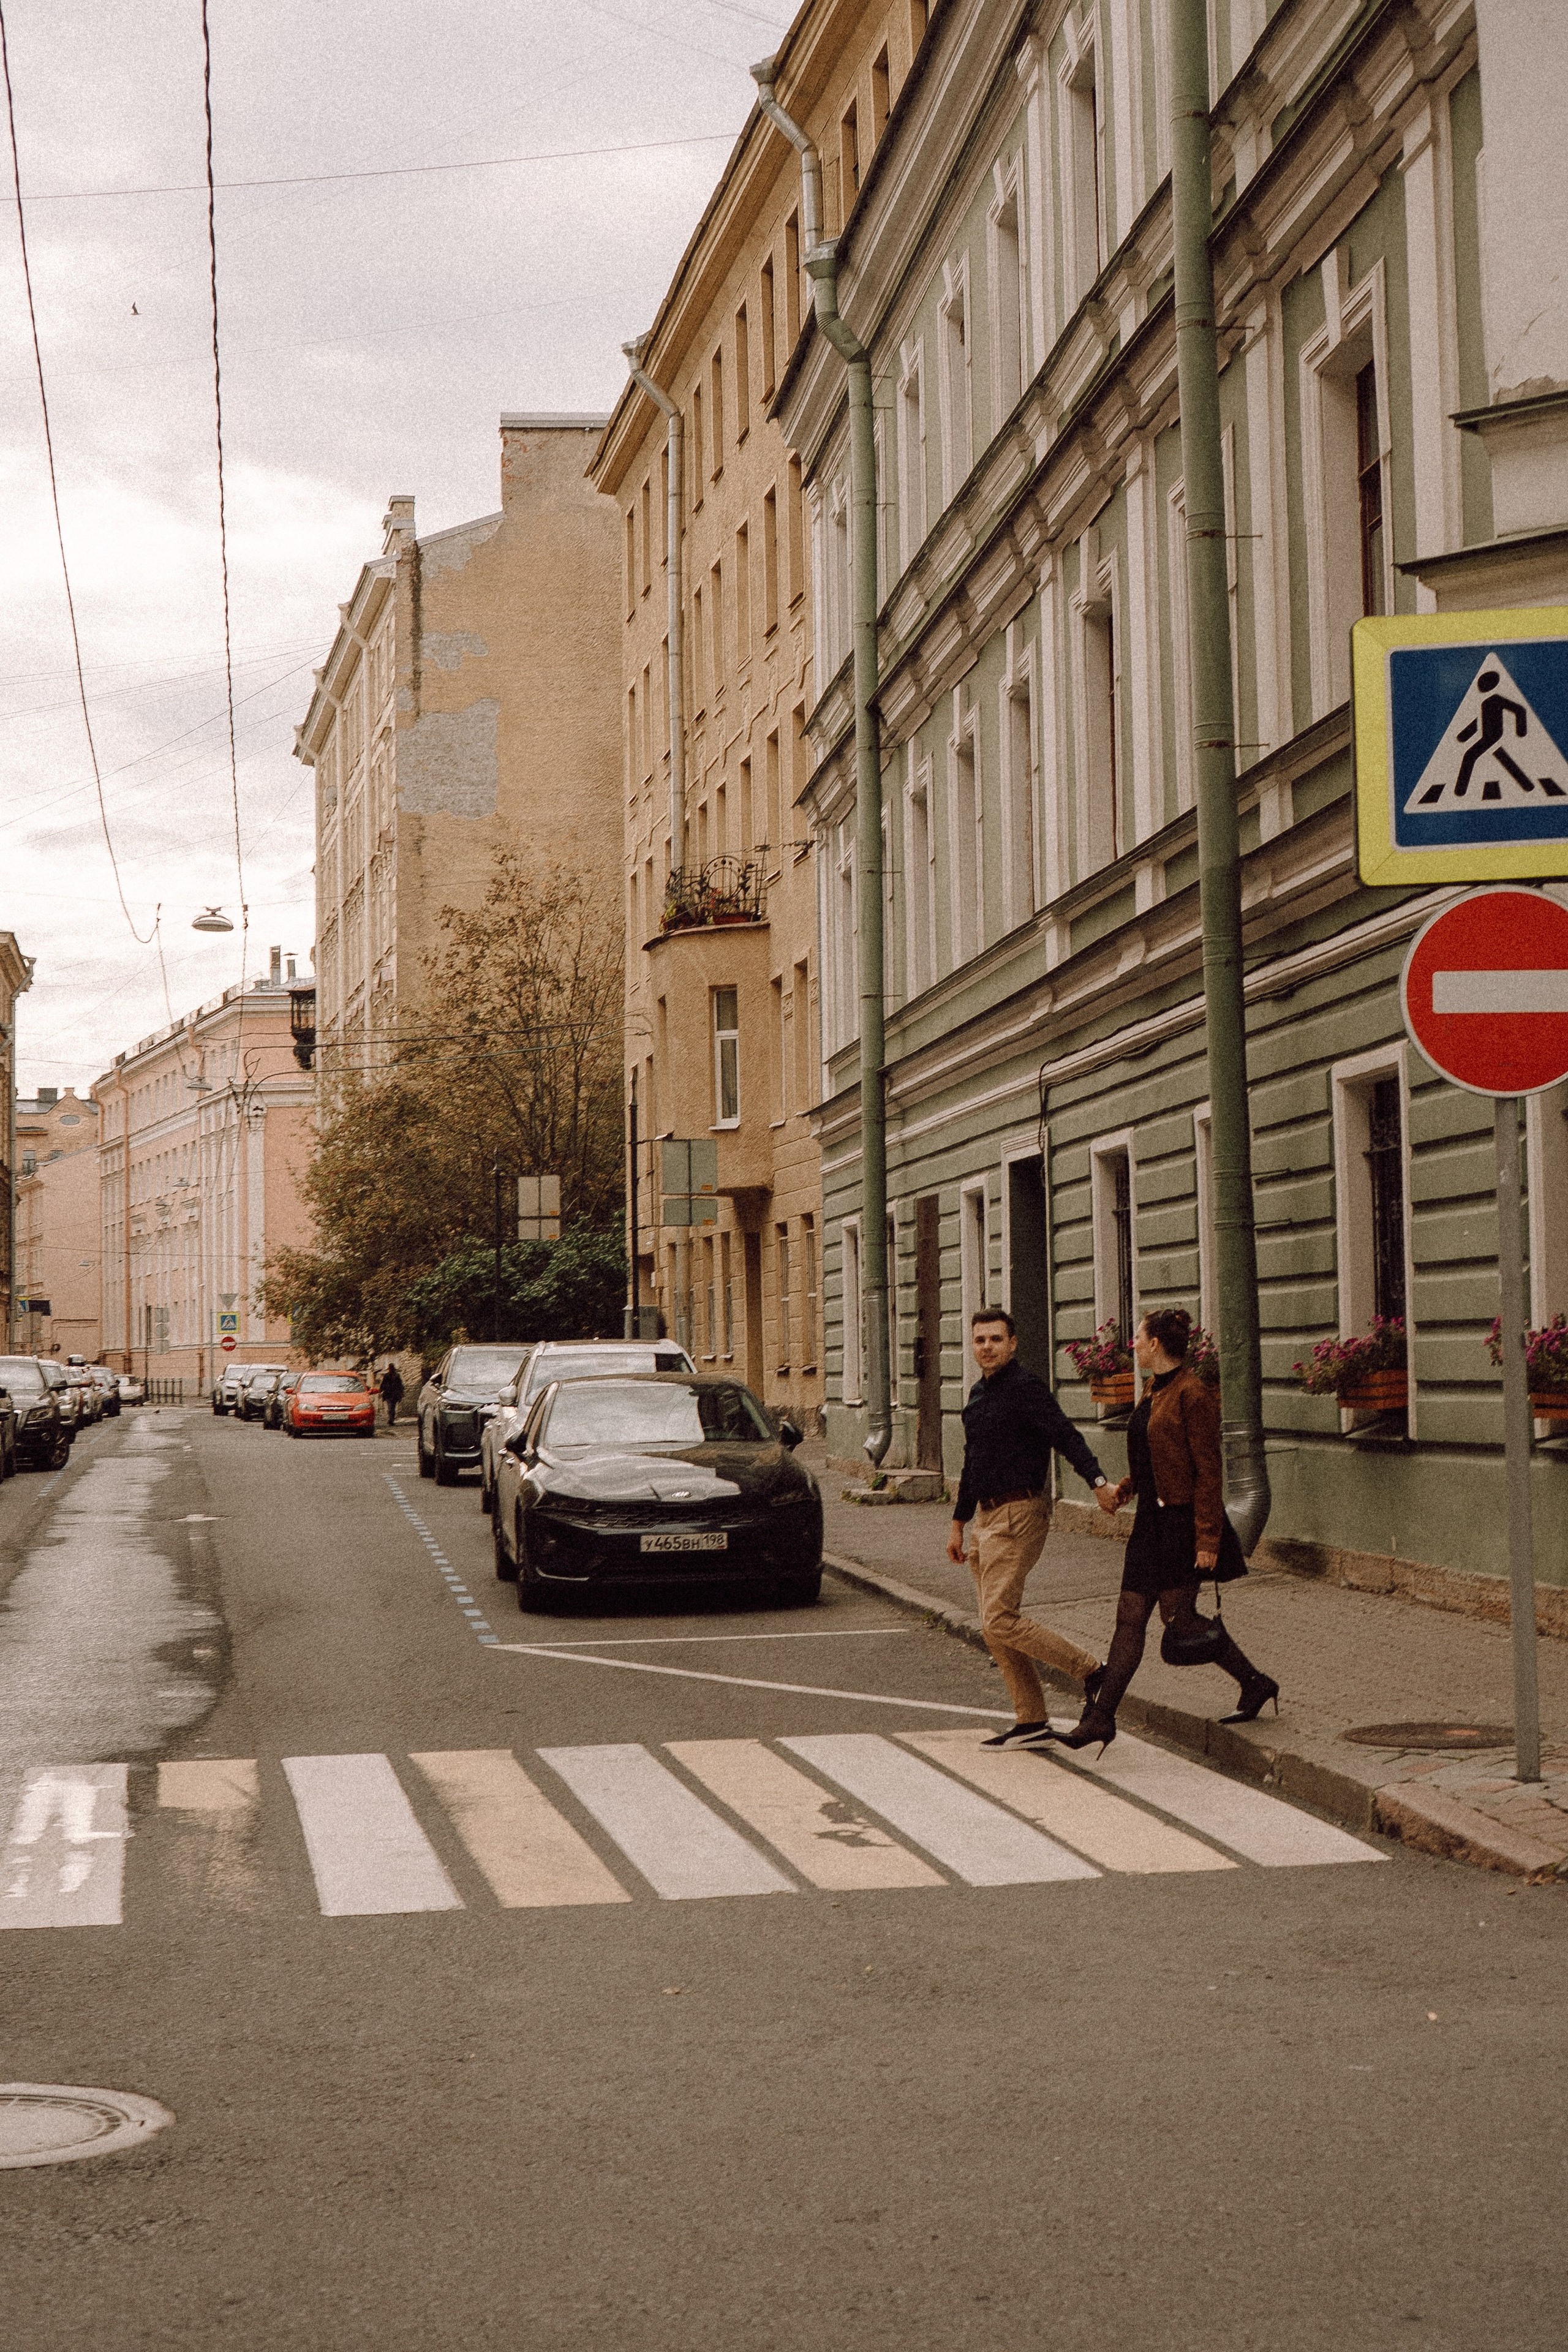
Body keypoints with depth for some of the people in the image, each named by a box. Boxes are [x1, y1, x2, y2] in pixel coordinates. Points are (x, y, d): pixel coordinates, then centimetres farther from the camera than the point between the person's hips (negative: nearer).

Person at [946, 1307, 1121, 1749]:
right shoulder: (979, 1394, 16)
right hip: (988, 1516, 9)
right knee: (994, 1628, 8)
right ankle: (1031, 1721, 15)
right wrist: (958, 1522, 28)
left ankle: (1092, 1671, -3)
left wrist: (1098, 1481, -39)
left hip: (1019, 1514, -9)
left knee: (1000, 1621, -14)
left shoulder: (1025, 1387, -12)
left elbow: (1065, 1436, -24)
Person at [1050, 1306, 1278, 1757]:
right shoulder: (1155, 1391, 13)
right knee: (1130, 1618, 4)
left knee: (1180, 1620, -3)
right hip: (1153, 1520, 9)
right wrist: (1125, 1487, 8)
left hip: (1183, 1522, -9)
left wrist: (1207, 1539, -20)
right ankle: (1100, 1717, 4)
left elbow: (1208, 1470, -17)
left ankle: (1255, 1684, 15)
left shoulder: (1192, 1394, -15)